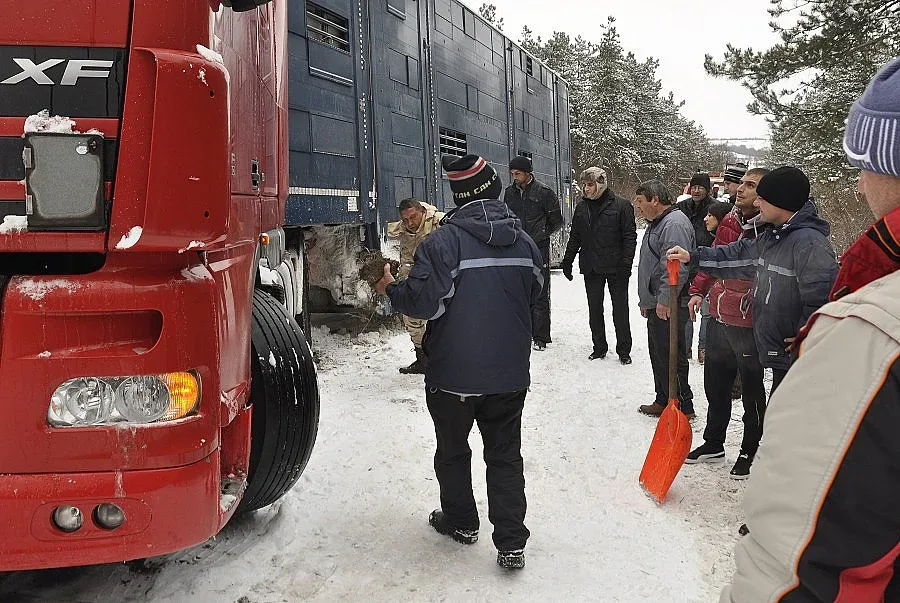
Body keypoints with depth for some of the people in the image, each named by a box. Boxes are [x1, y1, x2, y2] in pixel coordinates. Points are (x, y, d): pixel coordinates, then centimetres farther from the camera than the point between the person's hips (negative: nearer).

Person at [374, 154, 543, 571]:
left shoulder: (443, 241, -16)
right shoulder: (522, 239, 2)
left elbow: (424, 302, -21)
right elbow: (534, 292, 15)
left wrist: (390, 288, -3)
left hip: (454, 373, -4)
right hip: (510, 373, 4)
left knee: (453, 451, 18)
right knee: (505, 455, 12)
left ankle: (460, 521, 35)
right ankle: (511, 543, 10)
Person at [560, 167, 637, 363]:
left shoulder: (621, 206, -6)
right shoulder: (582, 207, 9)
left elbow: (630, 237, -8)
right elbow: (574, 237, 14)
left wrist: (626, 264, -15)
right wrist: (567, 261, 10)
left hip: (615, 267, -5)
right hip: (591, 267, 5)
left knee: (620, 309, 4)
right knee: (594, 310, 10)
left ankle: (623, 350, 13)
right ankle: (599, 348, 22)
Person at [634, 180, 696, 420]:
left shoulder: (675, 224, -16)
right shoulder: (656, 224, 19)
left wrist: (664, 300, -27)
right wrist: (646, 301, 26)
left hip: (669, 307, -11)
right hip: (656, 304, 11)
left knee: (671, 357, -4)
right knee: (658, 355, 17)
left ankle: (683, 407, 5)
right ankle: (663, 401, 27)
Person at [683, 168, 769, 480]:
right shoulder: (729, 221, 7)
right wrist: (698, 290, 8)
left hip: (748, 325, -7)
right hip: (719, 320, 8)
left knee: (751, 391, 10)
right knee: (715, 384, 20)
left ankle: (750, 452, 27)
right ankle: (713, 444, 38)